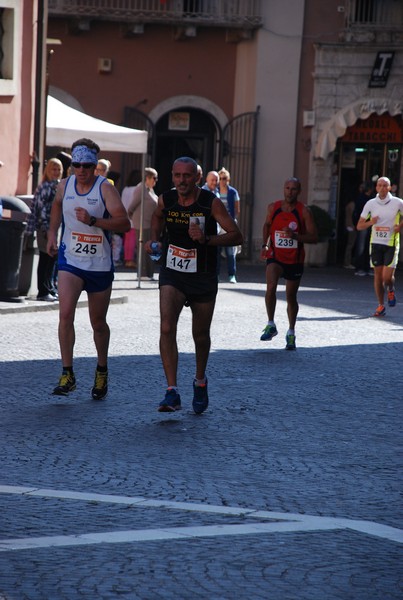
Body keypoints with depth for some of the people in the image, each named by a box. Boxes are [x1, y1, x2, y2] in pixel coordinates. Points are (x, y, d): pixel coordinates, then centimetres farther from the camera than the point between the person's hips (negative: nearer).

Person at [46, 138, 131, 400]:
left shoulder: (105, 188, -11)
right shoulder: (64, 185, 2)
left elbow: (125, 223, -20)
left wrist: (93, 221, -30)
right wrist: (52, 234, 18)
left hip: (100, 265, -2)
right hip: (70, 261, 2)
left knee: (98, 323, 10)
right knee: (65, 314, -17)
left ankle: (102, 371, 33)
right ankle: (68, 374, -12)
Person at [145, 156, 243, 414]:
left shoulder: (211, 203, -13)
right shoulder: (166, 200, -4)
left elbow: (236, 236, -14)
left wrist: (206, 239, -28)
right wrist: (155, 240, 5)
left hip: (203, 277, -1)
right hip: (172, 274, 1)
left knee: (200, 335, 12)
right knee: (167, 328, -19)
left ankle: (200, 381, 41)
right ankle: (172, 393, -20)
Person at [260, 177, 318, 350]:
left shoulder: (304, 211, -10)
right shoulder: (273, 207, -2)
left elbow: (314, 237, -11)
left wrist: (295, 235, -26)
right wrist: (265, 245, 7)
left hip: (295, 260, -1)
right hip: (275, 256, 1)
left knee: (291, 297, 11)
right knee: (271, 286, -26)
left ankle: (291, 333, 29)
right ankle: (271, 325, -13)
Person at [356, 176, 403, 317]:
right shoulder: (370, 204, 2)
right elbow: (359, 226, 4)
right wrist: (370, 223, -16)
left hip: (391, 243, -2)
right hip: (376, 243, 2)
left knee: (387, 276, -10)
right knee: (378, 275, 4)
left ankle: (391, 290, 25)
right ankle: (381, 306, 16)